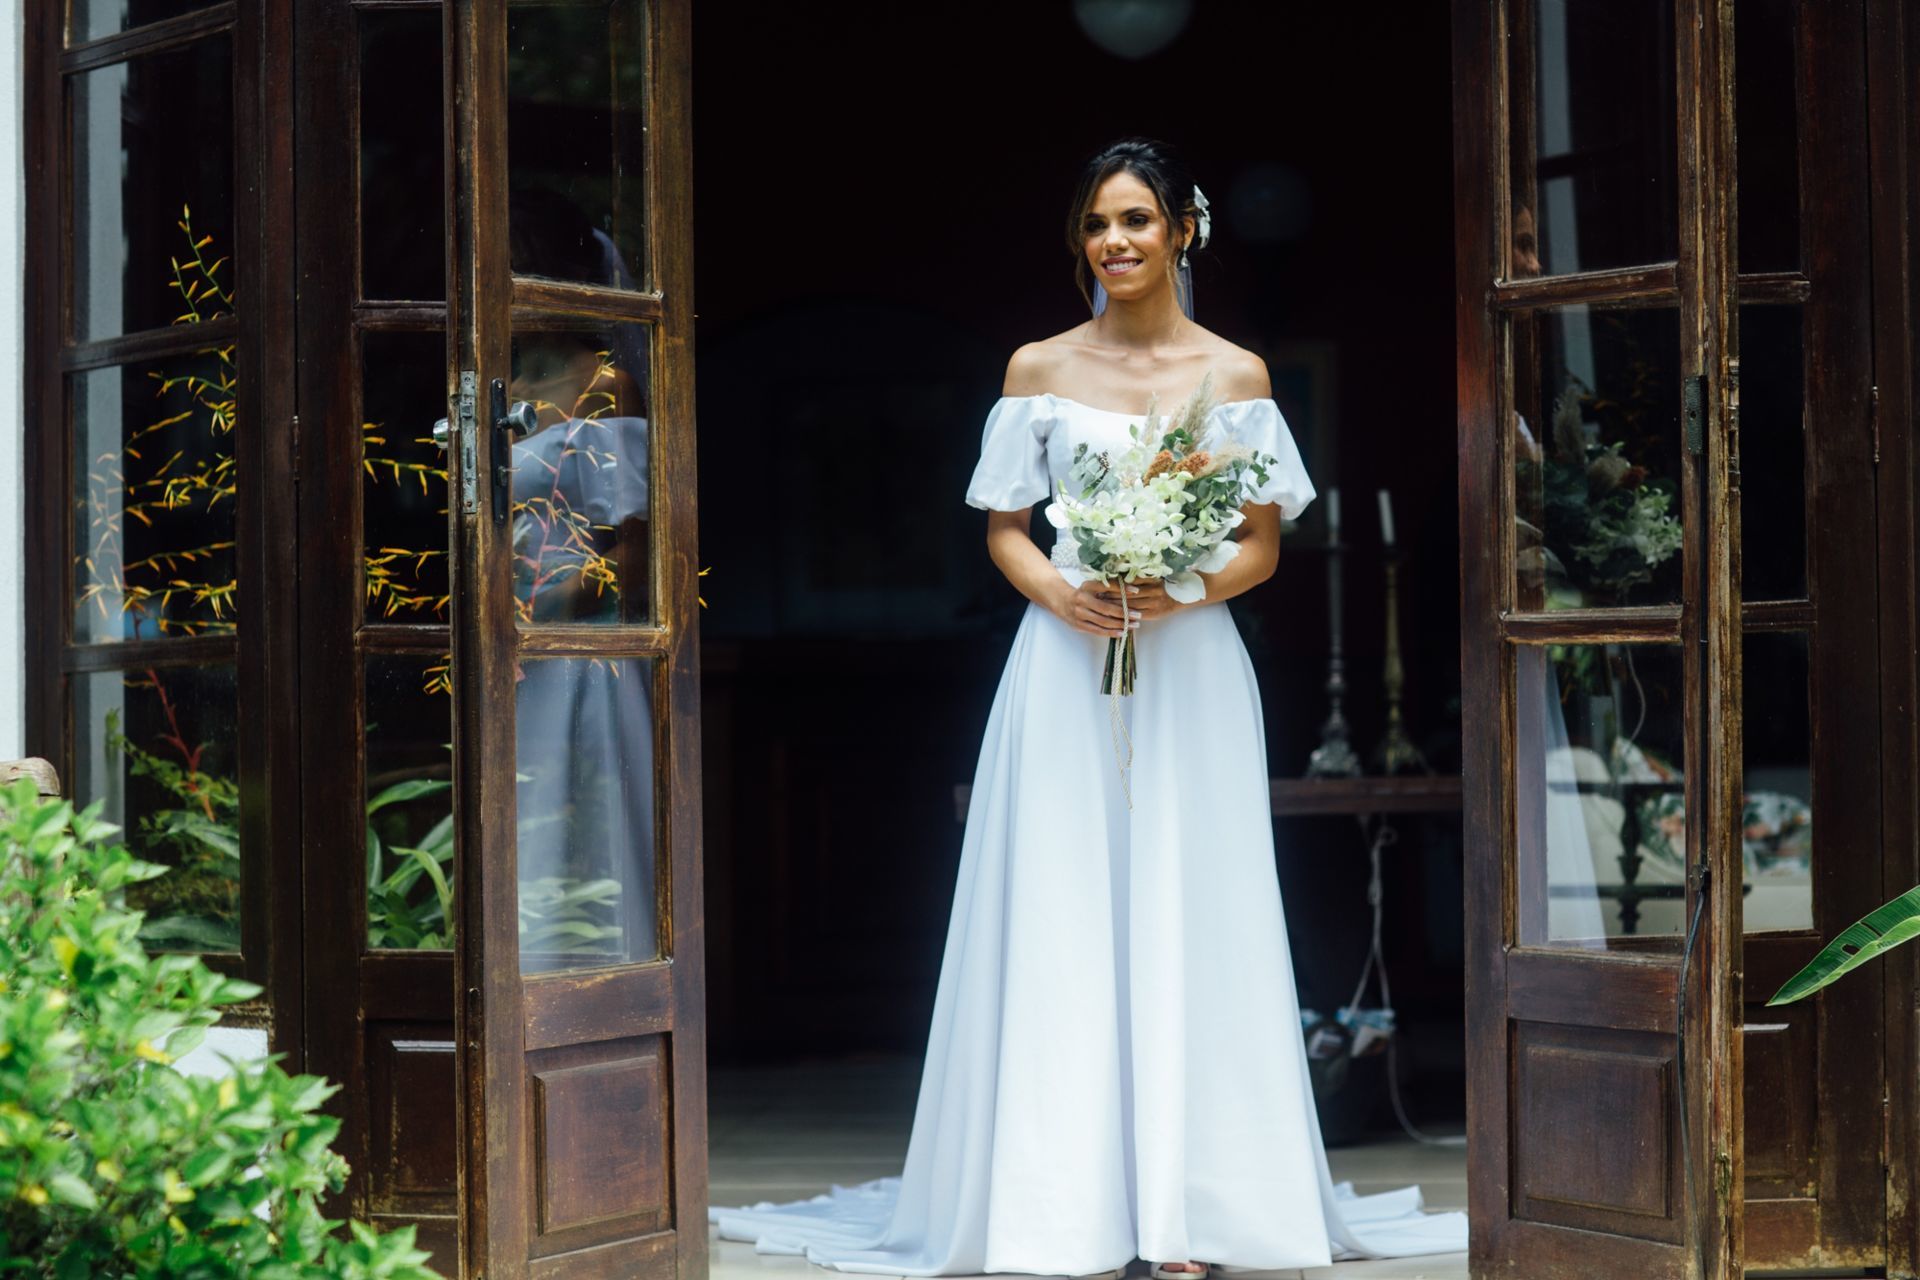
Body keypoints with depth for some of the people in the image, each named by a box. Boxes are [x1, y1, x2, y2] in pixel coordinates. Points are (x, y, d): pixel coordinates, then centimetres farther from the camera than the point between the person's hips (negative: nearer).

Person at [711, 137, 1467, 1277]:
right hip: (1066, 671, 1)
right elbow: (1005, 530, 10)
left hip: (1190, 669, 0)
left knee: (1184, 923, -1)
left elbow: (1264, 546, 6)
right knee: (1061, 923, -1)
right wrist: (1059, 592, -10)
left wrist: (1184, 591, -13)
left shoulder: (1235, 375, 5)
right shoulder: (1039, 370, 7)